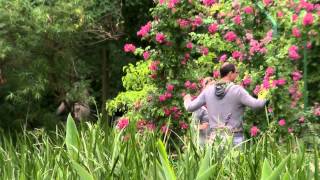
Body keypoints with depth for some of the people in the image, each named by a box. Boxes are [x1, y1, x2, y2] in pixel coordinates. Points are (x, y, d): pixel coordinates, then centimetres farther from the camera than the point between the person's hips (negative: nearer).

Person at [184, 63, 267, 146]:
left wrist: (187, 99, 32)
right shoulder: (237, 90, -10)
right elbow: (255, 104, -16)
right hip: (234, 138, -4)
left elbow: (190, 107, 9)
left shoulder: (208, 90, 4)